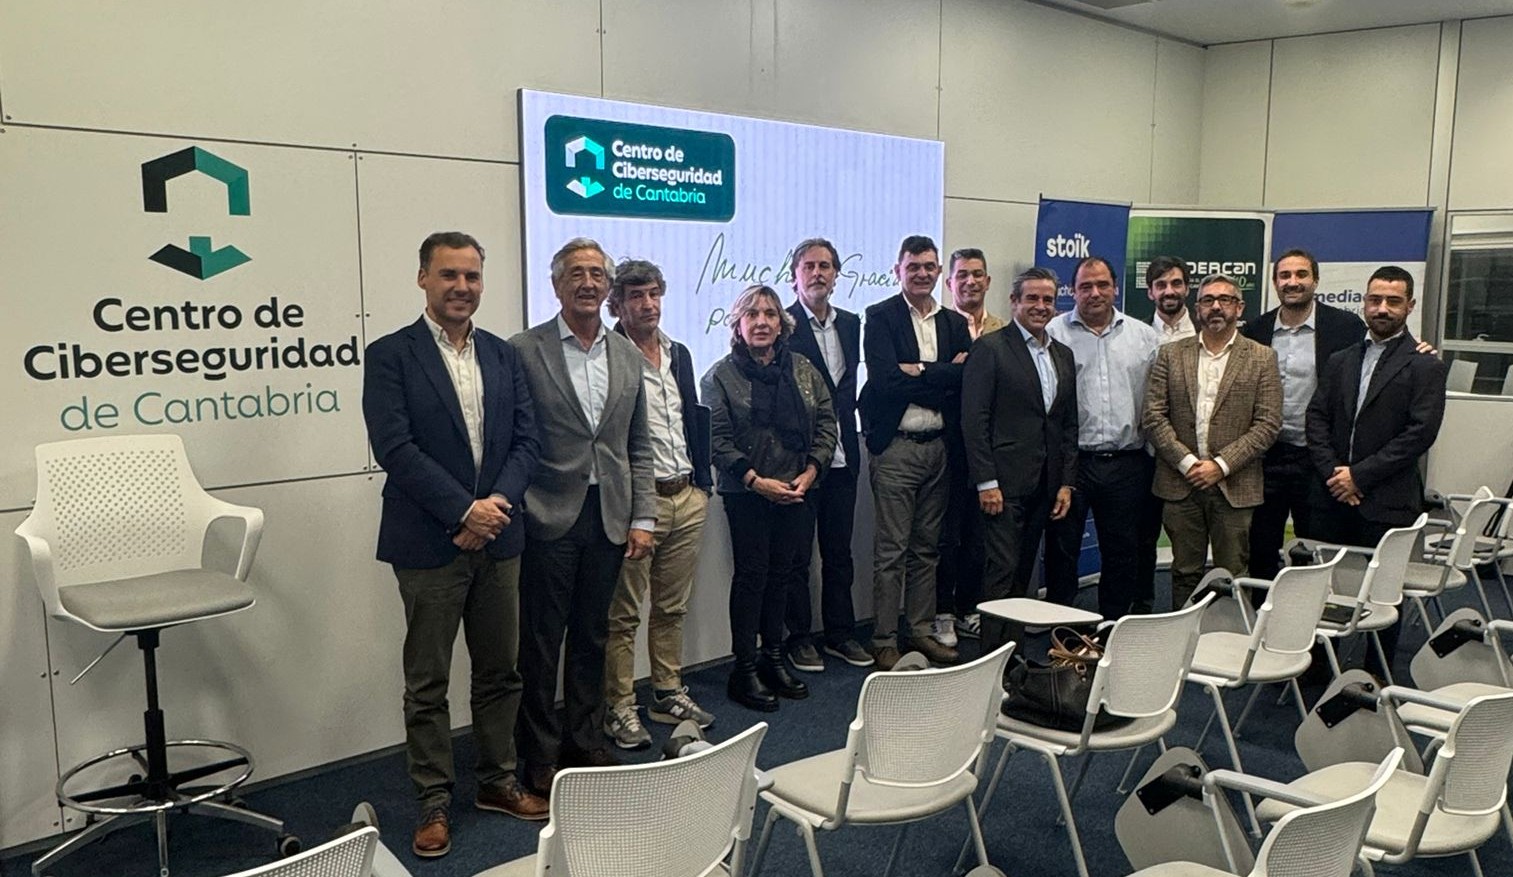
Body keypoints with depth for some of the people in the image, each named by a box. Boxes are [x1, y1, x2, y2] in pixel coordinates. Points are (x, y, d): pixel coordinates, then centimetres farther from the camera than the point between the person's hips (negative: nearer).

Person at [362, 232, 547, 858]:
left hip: (498, 538, 5)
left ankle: (497, 781, 30)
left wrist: (498, 503, -12)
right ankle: (434, 801, 20)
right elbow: (395, 448, -14)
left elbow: (526, 440, 4)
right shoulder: (389, 356, -5)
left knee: (500, 672, 14)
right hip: (429, 544, -4)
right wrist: (464, 510, -18)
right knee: (427, 684, 6)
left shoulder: (503, 355, 9)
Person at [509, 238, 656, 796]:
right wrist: (514, 514, -10)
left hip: (609, 518, 4)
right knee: (541, 642, 6)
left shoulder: (628, 357, 9)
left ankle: (586, 743, 29)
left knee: (592, 637, 15)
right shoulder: (524, 351, -5)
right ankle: (541, 756, 20)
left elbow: (639, 447, 11)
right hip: (549, 519, -4)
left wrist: (643, 518, 4)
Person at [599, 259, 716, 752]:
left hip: (687, 497, 7)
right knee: (624, 614, 2)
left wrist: (702, 482, 13)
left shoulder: (679, 355, 13)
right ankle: (619, 709, 11)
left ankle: (668, 694, 28)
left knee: (672, 608, 16)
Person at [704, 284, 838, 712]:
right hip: (746, 493, -4)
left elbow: (826, 423, 6)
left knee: (781, 573, 12)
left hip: (795, 489, 4)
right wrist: (756, 480, -16)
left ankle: (774, 658, 24)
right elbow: (718, 439, -9)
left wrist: (809, 474, -7)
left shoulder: (803, 370, 9)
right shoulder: (721, 376, -3)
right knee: (751, 575, 0)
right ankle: (744, 669, 9)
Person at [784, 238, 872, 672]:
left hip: (842, 453, 6)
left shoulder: (850, 323, 11)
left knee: (839, 549, 13)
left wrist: (849, 431, 6)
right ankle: (799, 637, 15)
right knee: (797, 552, 4)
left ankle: (840, 632, 24)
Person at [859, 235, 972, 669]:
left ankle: (922, 631, 23)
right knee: (891, 551, -1)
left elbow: (966, 376, -4)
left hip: (939, 447, 5)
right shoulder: (880, 318, -2)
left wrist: (919, 372, -13)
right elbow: (885, 381, -16)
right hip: (896, 448, -5)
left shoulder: (955, 323, 12)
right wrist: (943, 374, -11)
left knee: (927, 548, 13)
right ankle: (885, 641, 7)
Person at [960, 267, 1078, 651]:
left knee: (1023, 570, 11)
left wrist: (1067, 482, 9)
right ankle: (993, 653, -1)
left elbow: (1069, 424, 17)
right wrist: (986, 482, -15)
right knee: (1003, 568, -7)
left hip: (1045, 484, 6)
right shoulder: (990, 348, -5)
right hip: (1006, 480, -6)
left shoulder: (1063, 355, 15)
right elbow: (974, 418, -10)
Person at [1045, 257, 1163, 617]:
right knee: (1062, 550, 5)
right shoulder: (1054, 334, -1)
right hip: (1069, 461, -3)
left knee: (1123, 553, 10)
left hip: (1127, 463, 3)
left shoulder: (1144, 337, 10)